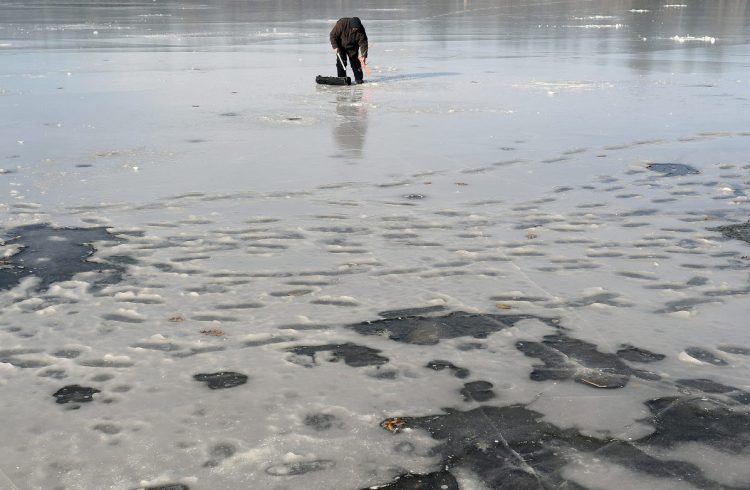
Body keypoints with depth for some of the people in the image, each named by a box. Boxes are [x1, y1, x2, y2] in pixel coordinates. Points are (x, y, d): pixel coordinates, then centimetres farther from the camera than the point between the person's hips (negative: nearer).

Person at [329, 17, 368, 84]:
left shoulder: (360, 29, -23)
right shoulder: (342, 23, -30)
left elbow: (363, 43, -18)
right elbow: (333, 35, -21)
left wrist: (364, 56, -26)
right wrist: (335, 46, -26)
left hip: (353, 47, 1)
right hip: (340, 46, -1)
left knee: (355, 62, -3)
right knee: (341, 62, -8)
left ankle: (359, 78, 8)